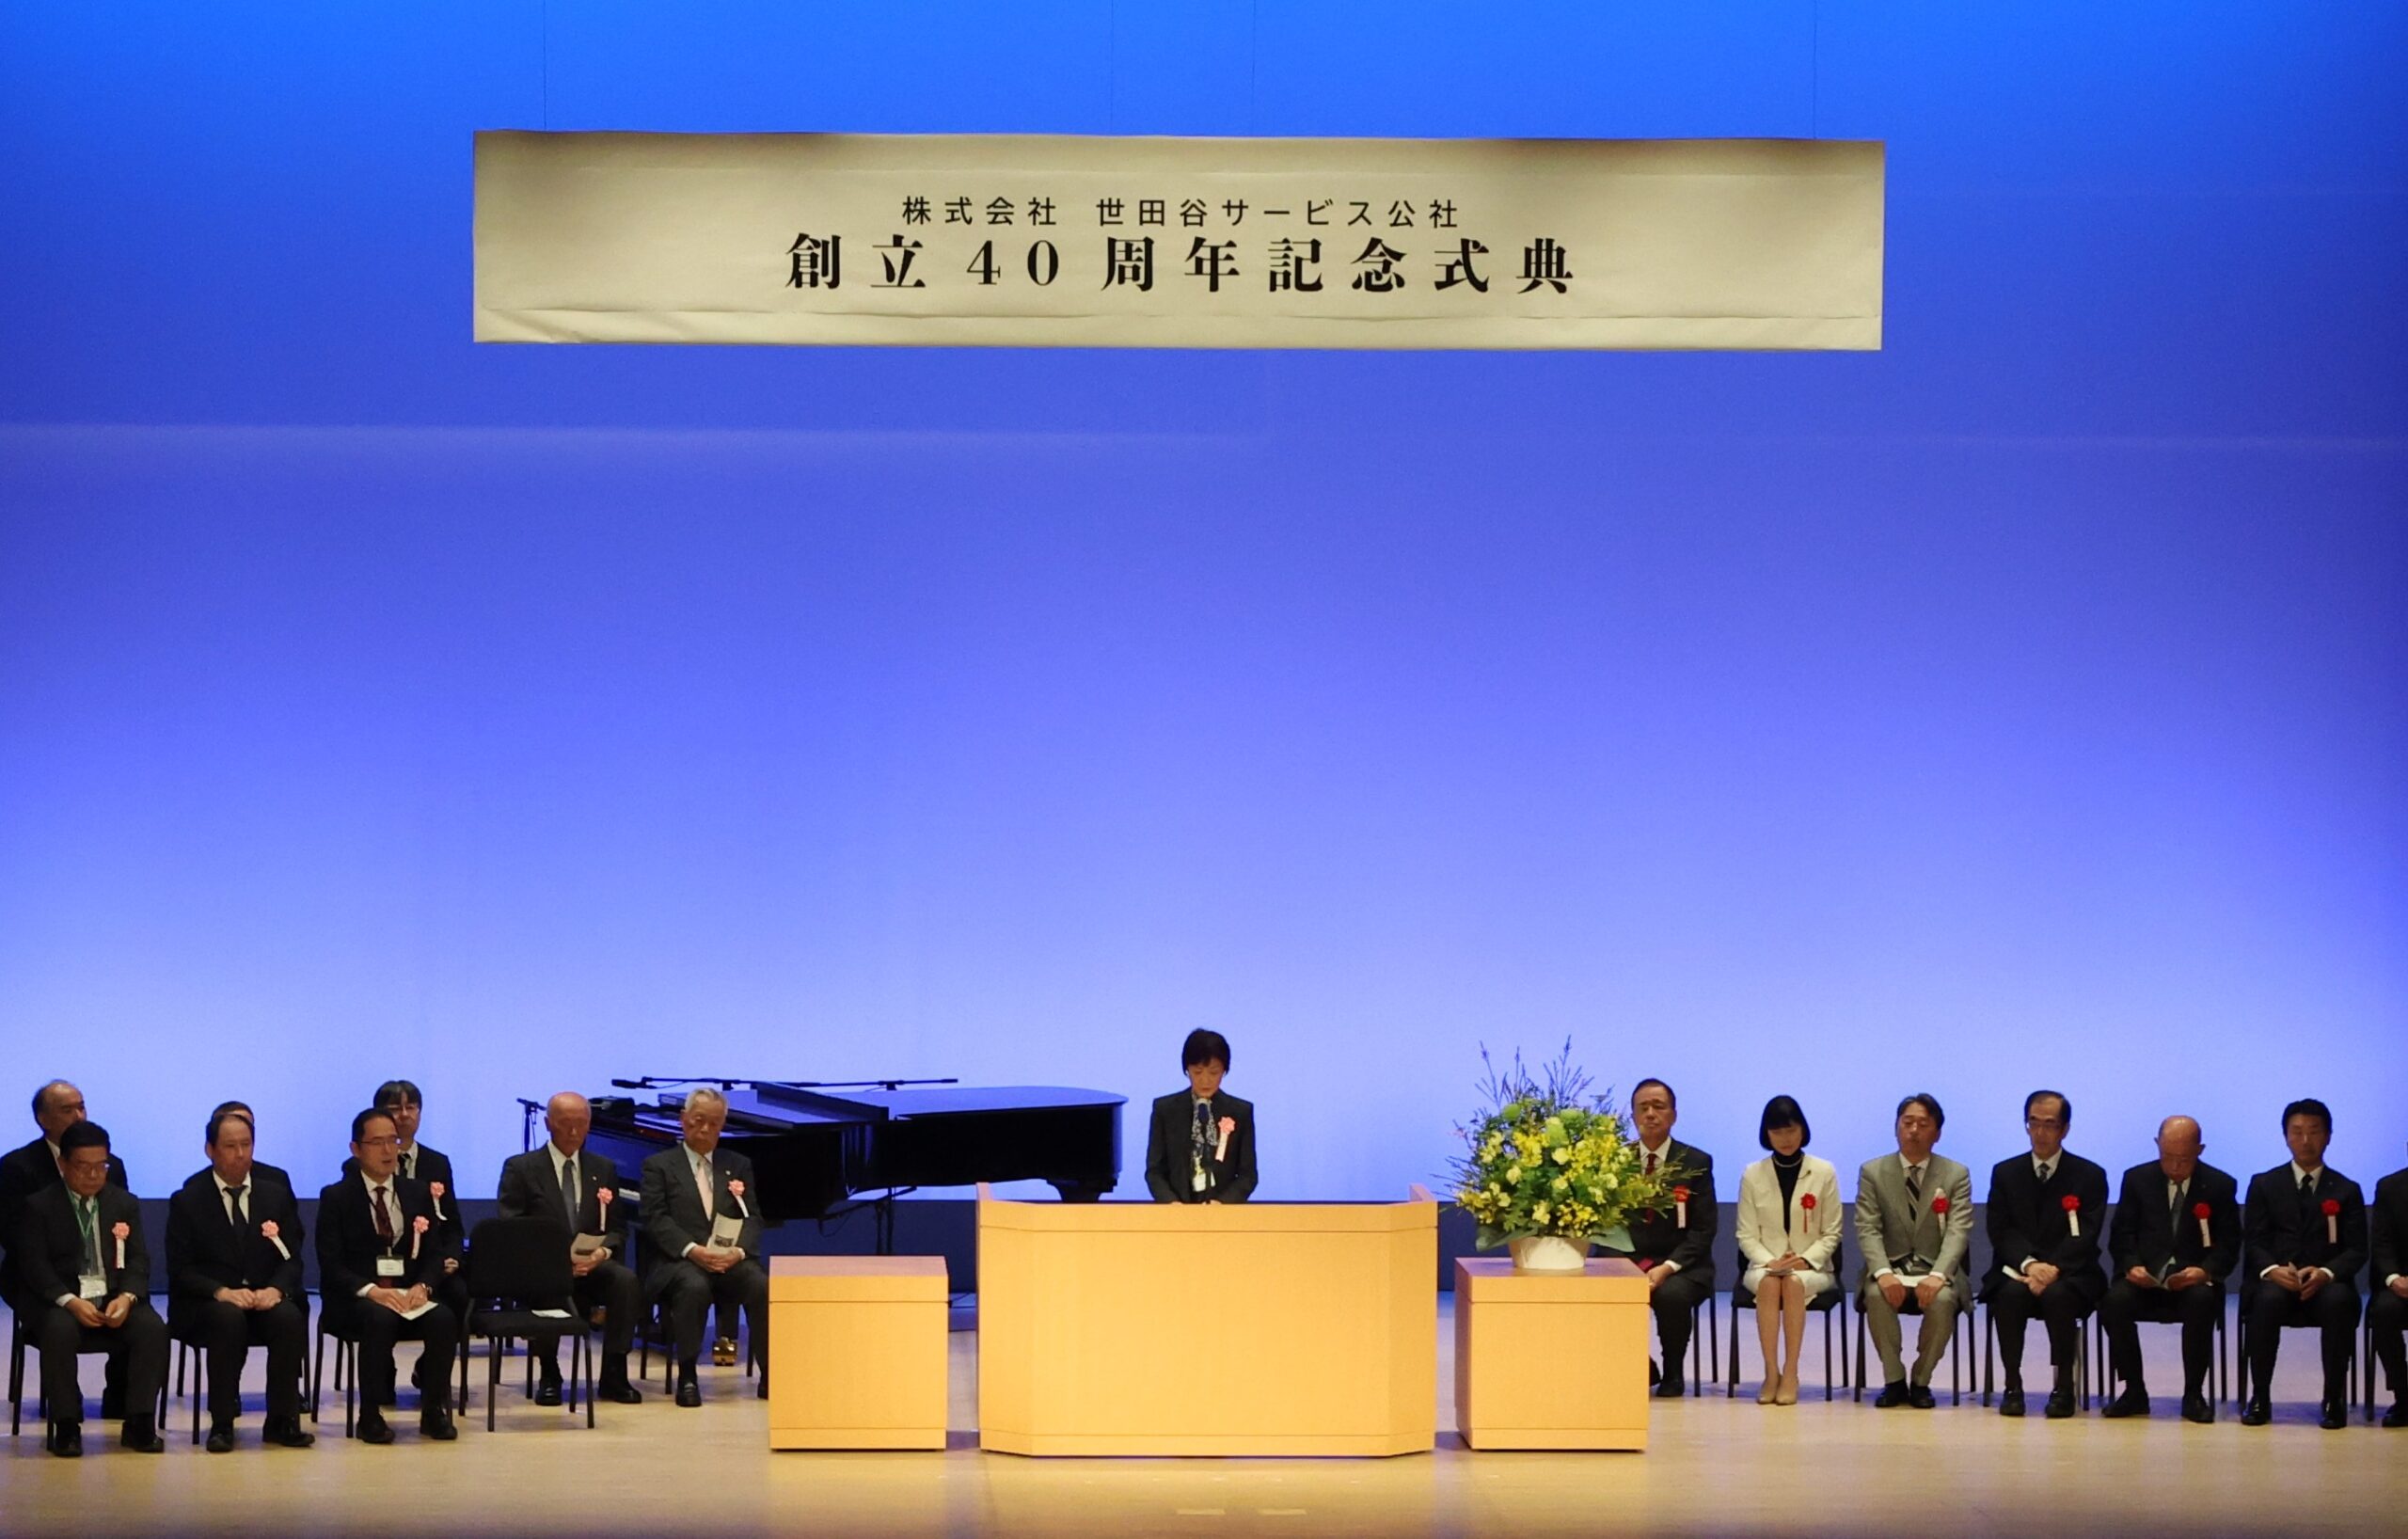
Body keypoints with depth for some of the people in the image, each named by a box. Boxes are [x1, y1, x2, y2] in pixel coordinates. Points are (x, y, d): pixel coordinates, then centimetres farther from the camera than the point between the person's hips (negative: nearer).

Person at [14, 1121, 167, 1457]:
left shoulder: (125, 1204, 14)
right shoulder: (39, 1206, 4)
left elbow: (138, 1261, 7)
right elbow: (34, 1265, -6)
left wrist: (126, 1297, -15)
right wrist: (70, 1301, -22)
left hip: (116, 1299, 3)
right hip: (61, 1301, -3)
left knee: (153, 1328, -27)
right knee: (58, 1331, -37)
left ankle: (140, 1423, -19)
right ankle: (67, 1426, -25)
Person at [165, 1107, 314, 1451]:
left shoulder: (276, 1193, 10)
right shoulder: (188, 1200, 2)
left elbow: (293, 1258, 6)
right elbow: (180, 1269, -3)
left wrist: (276, 1289, -16)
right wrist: (221, 1292, -21)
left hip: (267, 1297, 2)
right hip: (207, 1303, -2)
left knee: (290, 1317, -31)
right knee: (229, 1317, -36)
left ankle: (282, 1421, -21)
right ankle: (222, 1423, -28)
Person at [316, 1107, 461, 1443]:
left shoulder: (418, 1193, 14)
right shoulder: (336, 1198, 2)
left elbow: (434, 1252, 9)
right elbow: (331, 1264, -6)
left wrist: (422, 1286, -13)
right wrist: (371, 1291, -23)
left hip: (408, 1294, 3)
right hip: (353, 1301, -3)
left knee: (444, 1319, -28)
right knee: (380, 1319, -37)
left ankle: (434, 1411, -15)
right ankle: (370, 1416, -26)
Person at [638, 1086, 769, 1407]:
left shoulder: (738, 1165, 21)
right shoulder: (659, 1165, 10)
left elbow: (752, 1218, 11)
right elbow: (656, 1220, -2)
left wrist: (739, 1250, -12)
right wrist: (693, 1250, -19)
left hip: (731, 1259, 3)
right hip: (681, 1260, -3)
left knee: (762, 1286, -30)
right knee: (694, 1287, -38)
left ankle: (770, 1375, -20)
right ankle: (687, 1377, -25)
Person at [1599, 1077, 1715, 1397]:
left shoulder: (1697, 1163, 1)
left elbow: (1703, 1231, -4)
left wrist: (1667, 1268, -20)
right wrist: (1629, 1266, -15)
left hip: (1681, 1266, -2)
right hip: (1629, 1263, 2)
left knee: (1672, 1295, -36)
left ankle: (1673, 1374, -7)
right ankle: (1640, 1368, -3)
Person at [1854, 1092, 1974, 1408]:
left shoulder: (1956, 1175, 4)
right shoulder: (1873, 1172, 5)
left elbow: (1958, 1232, -8)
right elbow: (1868, 1230, -4)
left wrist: (1937, 1275, -26)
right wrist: (1883, 1273, -24)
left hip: (1935, 1268, 0)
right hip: (1890, 1266, 0)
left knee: (1943, 1299, -34)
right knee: (1877, 1294, -33)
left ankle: (1921, 1381, -13)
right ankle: (1894, 1380, -16)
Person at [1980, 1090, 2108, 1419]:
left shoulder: (2090, 1176, 5)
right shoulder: (2005, 1173, 11)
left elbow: (2085, 1237, -6)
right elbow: (2001, 1231, 0)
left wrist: (2052, 1269, -22)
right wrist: (2029, 1263, -19)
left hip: (2069, 1275, -1)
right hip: (2016, 1271, 1)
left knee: (2057, 1294, -35)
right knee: (2011, 1294, -33)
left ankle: (2064, 1387, -23)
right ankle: (2013, 1386, -24)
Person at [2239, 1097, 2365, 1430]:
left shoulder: (2347, 1190, 12)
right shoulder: (2264, 1185, 12)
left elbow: (2356, 1250, 3)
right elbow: (2253, 1241, 4)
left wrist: (2326, 1273, -18)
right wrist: (2272, 1270, -19)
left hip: (2325, 1283, 0)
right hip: (2275, 1280, 0)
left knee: (2339, 1301, -36)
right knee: (2268, 1299, -36)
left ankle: (2334, 1399, -24)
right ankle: (2259, 1397, -24)